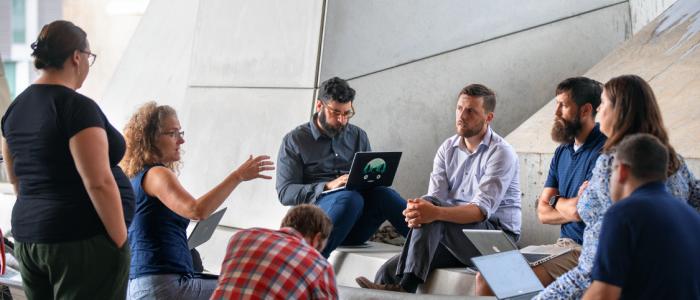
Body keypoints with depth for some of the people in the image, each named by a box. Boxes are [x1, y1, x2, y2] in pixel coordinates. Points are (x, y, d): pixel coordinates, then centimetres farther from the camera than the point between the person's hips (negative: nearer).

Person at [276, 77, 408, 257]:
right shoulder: (294, 141, 6)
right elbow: (285, 192, -3)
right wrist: (328, 187, -18)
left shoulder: (358, 136, 19)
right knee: (350, 198, -36)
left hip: (356, 226, 3)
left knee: (382, 194, -29)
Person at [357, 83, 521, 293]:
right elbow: (435, 196, -4)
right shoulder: (448, 149, 10)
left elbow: (482, 209, -23)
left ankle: (406, 287, -35)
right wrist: (416, 211, -29)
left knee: (432, 206, -30)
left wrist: (435, 213, -39)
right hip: (453, 238, 6)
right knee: (389, 271, -14)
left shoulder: (501, 153, -10)